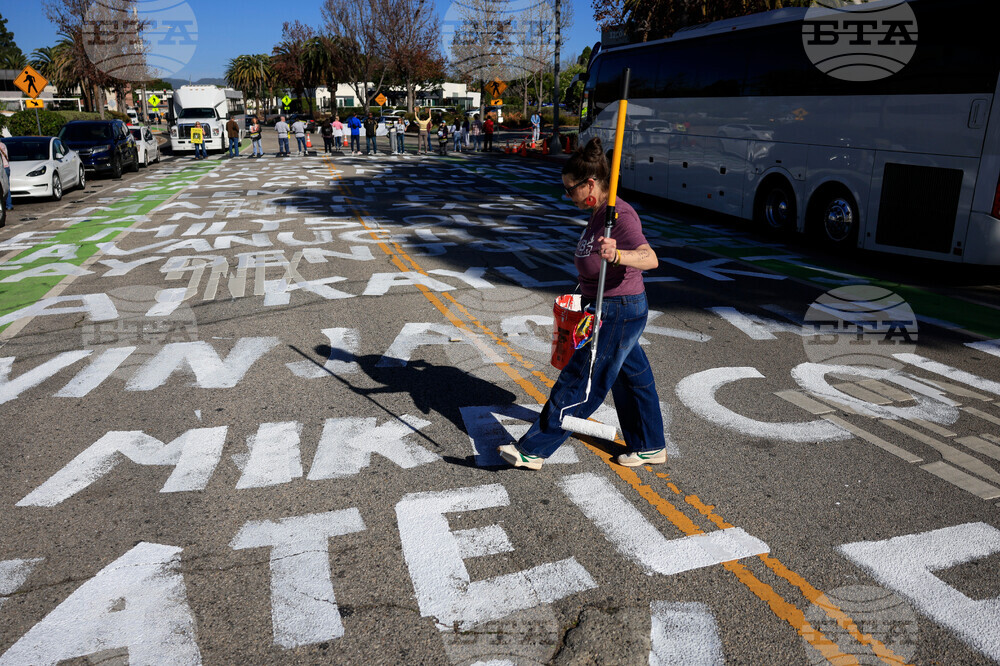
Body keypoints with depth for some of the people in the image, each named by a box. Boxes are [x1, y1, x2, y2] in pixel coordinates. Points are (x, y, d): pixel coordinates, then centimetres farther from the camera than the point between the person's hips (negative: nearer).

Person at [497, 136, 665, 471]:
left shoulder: (620, 215, -24)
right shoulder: (599, 212, 7)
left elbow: (650, 258, -39)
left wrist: (617, 255, -57)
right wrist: (586, 285, 33)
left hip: (619, 313, -10)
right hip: (611, 310, 10)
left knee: (577, 383, -1)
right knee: (632, 377, 20)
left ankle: (532, 450, 9)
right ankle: (651, 447, 37)